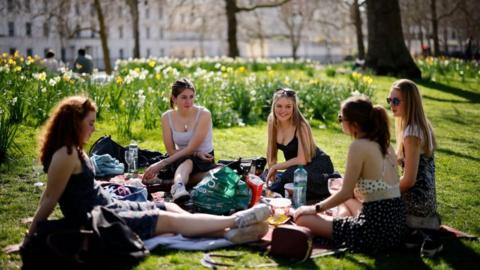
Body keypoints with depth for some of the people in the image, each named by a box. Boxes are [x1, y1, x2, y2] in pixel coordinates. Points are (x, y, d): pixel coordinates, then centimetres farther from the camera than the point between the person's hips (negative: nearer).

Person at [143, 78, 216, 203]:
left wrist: (161, 164, -25)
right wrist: (195, 153, -20)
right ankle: (179, 187, -65)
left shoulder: (204, 114, -15)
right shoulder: (167, 117, -5)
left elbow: (191, 148, -20)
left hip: (204, 161, 0)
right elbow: (171, 151, -3)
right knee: (187, 162, -38)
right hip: (180, 160, 0)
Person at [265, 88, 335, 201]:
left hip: (318, 166, -6)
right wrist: (271, 172, -6)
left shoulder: (300, 126, -23)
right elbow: (271, 150, 3)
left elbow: (302, 160, -24)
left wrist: (275, 167, -15)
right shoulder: (272, 121, -7)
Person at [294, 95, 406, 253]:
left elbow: (346, 193, -11)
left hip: (376, 230, -9)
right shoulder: (384, 144, 10)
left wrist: (315, 208, 0)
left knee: (302, 218, -1)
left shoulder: (359, 146, -14)